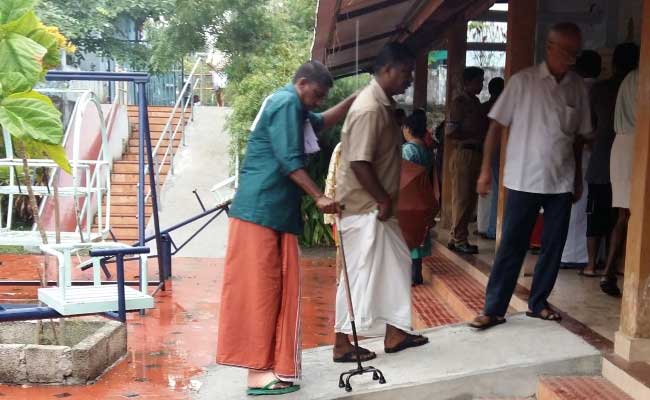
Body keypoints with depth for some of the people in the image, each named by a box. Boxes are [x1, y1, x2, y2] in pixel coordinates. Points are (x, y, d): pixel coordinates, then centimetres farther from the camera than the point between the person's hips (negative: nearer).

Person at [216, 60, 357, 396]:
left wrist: (354, 100, 30)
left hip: (275, 211, 10)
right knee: (259, 289, -7)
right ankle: (259, 372, -2)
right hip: (261, 210, -10)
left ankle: (266, 362, 18)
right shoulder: (286, 103, -9)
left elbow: (321, 122, 39)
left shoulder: (289, 106, 23)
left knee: (276, 288, 11)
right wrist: (319, 197, -15)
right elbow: (289, 160, -17)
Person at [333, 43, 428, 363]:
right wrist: (384, 200, -17)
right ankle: (343, 344, 12)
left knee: (397, 263, 15)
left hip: (377, 205, 10)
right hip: (364, 207, -10)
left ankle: (395, 333, 26)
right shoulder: (369, 109, -20)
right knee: (360, 274, -1)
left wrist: (386, 200, 18)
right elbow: (358, 162, -25)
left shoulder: (384, 104, 12)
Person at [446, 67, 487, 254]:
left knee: (470, 198, 11)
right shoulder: (459, 102, -7)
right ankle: (460, 240, 5)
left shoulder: (476, 103, 18)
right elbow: (450, 132, -15)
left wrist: (482, 137, 8)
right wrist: (475, 136, -13)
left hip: (476, 154, 9)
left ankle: (456, 238, 19)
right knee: (462, 198, -3)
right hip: (463, 153, -9)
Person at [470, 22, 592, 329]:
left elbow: (579, 136, 12)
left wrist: (578, 177, 15)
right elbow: (497, 125, -4)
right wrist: (485, 169, -7)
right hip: (524, 180, -4)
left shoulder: (578, 87, 4)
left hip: (561, 182, 4)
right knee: (511, 247, 0)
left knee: (553, 246, 9)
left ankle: (538, 303, 25)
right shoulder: (522, 81, -6)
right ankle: (493, 309, 8)